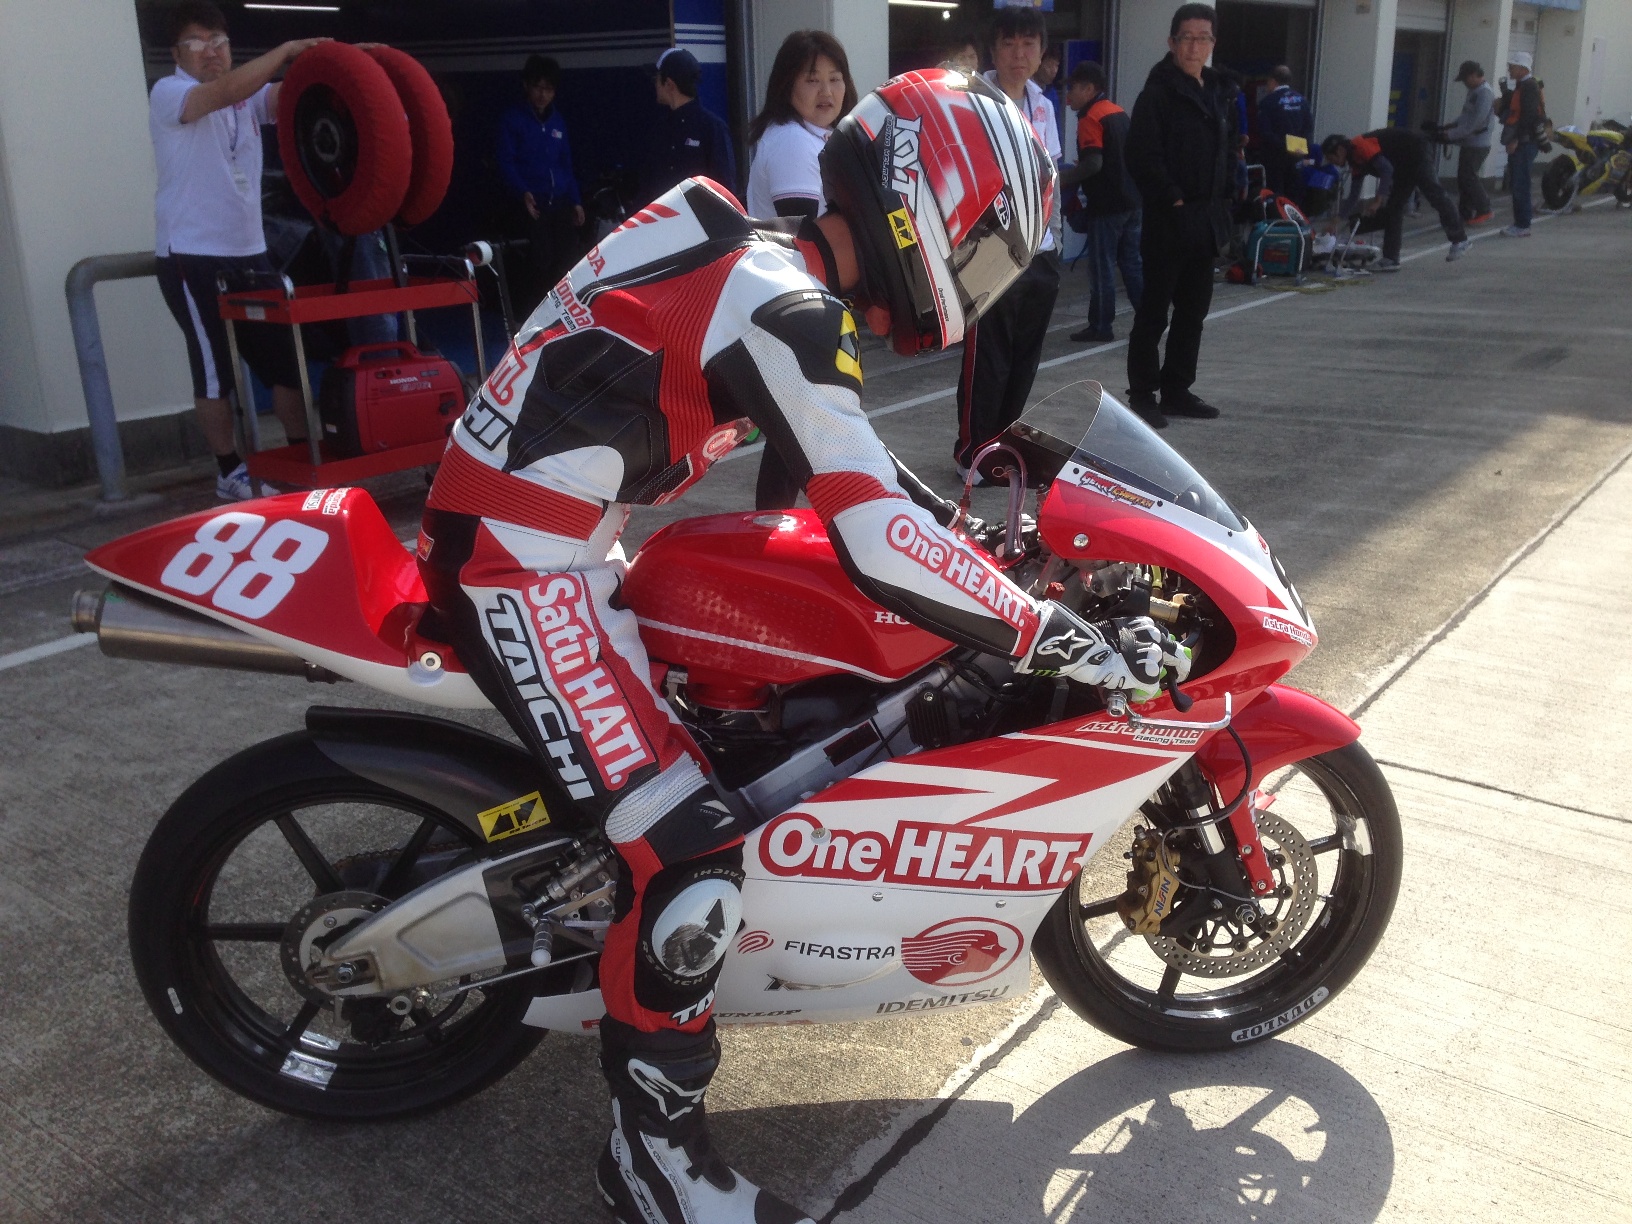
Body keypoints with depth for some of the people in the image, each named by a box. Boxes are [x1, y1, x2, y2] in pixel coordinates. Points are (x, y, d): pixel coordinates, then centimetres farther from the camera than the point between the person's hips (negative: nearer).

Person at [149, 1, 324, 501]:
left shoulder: (248, 96, 11)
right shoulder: (169, 93, -7)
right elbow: (226, 91, -26)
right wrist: (287, 50, -28)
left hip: (248, 252, 6)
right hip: (193, 258, -6)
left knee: (287, 356, 7)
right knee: (215, 369, 0)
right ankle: (230, 472, 10)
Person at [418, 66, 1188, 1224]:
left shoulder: (761, 259, 9)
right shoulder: (784, 307, -22)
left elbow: (842, 453, 22)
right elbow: (884, 548, -29)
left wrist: (968, 514, 19)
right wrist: (1061, 637, -21)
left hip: (541, 532, 11)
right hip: (519, 570, -11)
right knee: (692, 850, -16)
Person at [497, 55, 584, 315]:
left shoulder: (557, 121, 17)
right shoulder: (513, 119, 1)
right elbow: (506, 162, -6)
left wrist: (576, 201, 11)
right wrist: (523, 193, -22)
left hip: (561, 203, 5)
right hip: (533, 203, -5)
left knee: (569, 262, 0)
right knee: (542, 265, -12)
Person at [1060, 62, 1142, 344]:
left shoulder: (1090, 118, -13)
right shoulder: (1119, 113, 13)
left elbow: (1093, 163, -22)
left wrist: (1064, 179, -10)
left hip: (1106, 204, -8)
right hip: (1130, 200, 8)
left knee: (1102, 266, 0)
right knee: (1132, 262, 11)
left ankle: (1100, 326, 6)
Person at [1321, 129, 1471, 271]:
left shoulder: (1360, 146, -18)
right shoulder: (1356, 162, 11)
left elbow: (1387, 169, -26)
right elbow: (1353, 197, 18)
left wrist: (1377, 200, -24)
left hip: (1418, 150, -10)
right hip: (1405, 166, 10)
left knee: (1432, 192, -20)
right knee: (1393, 207, 6)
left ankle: (1459, 240, -18)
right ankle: (1391, 259, 4)